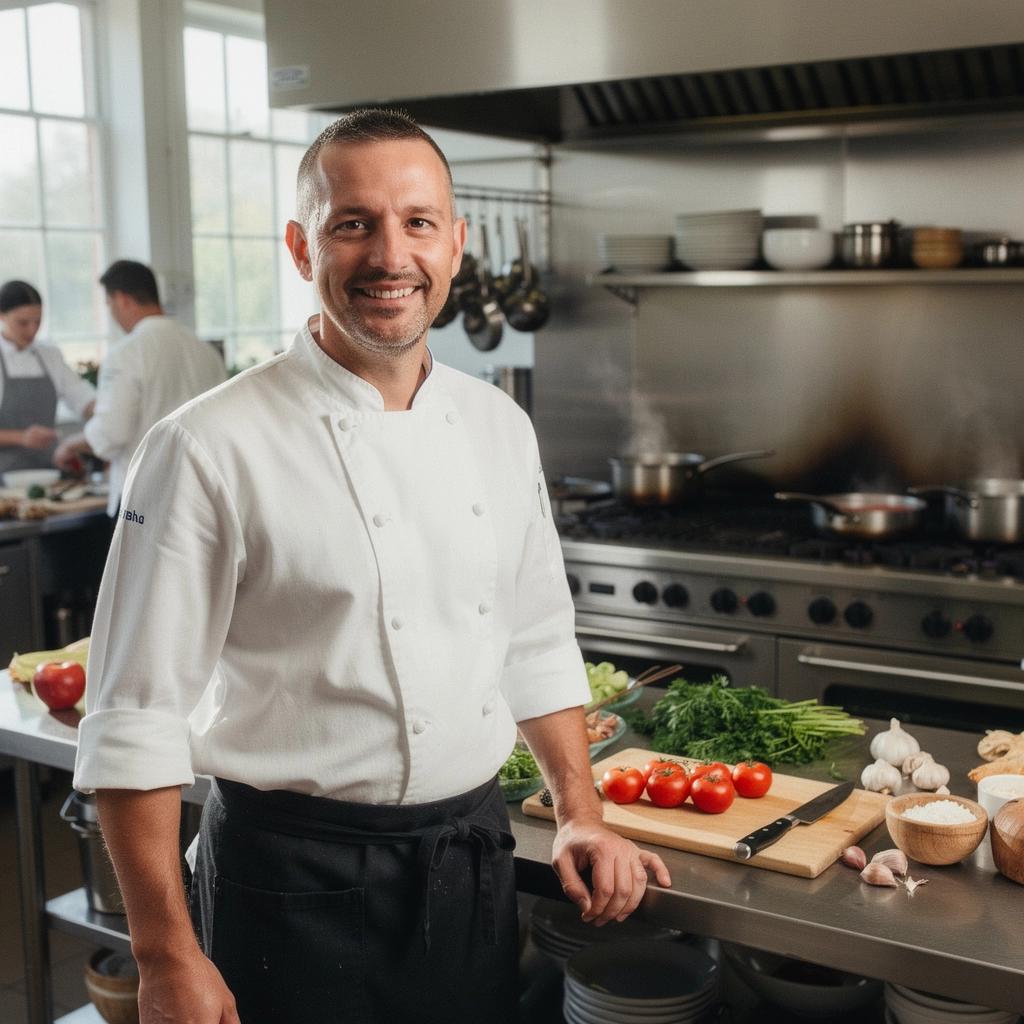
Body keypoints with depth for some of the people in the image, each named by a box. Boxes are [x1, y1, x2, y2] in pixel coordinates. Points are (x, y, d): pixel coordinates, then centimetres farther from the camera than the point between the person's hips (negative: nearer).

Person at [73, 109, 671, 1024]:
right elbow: (136, 718, -13)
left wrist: (581, 815, 7)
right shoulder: (208, 450, -15)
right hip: (296, 884, -5)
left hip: (474, 862, 6)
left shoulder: (500, 428, 4)